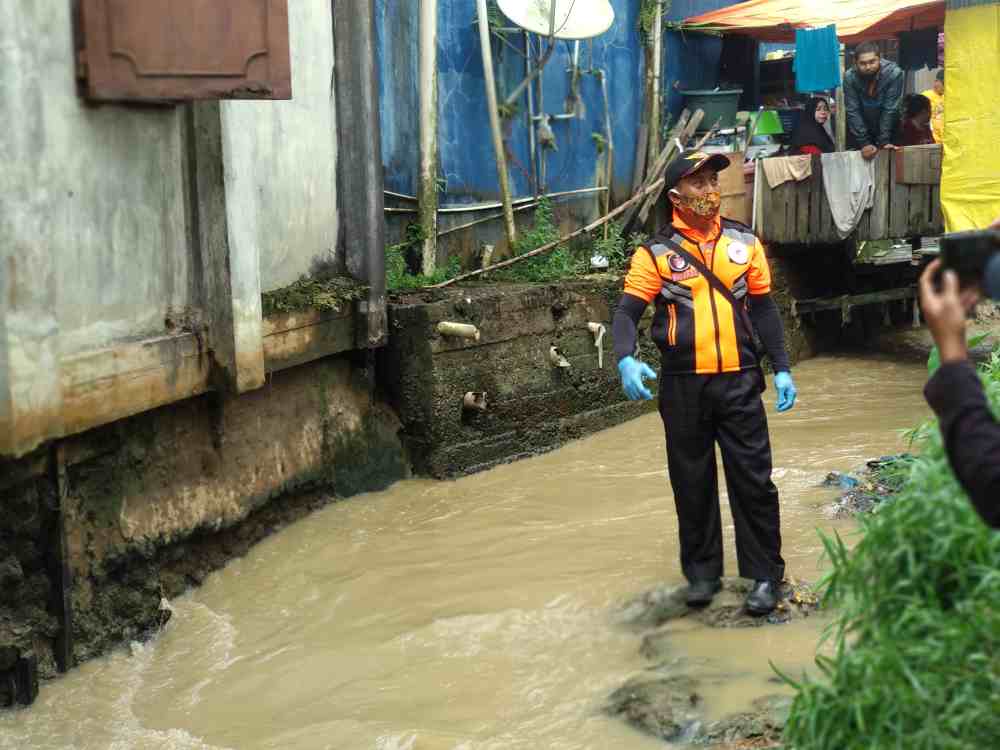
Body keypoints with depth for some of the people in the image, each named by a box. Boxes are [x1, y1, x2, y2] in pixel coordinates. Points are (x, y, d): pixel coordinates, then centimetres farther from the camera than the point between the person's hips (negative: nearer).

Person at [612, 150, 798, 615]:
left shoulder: (744, 242, 7)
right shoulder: (656, 253, -1)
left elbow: (764, 310, 12)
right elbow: (626, 313, -6)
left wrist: (782, 368, 7)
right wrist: (626, 359, -25)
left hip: (739, 381, 1)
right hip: (683, 385, -1)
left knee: (753, 479, 2)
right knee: (692, 483, 9)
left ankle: (764, 574, 13)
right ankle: (702, 572, 23)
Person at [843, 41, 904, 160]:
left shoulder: (894, 73, -24)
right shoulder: (849, 77, -20)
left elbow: (890, 109, -22)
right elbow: (853, 111, -19)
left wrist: (883, 142, -24)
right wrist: (864, 143, -23)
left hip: (887, 126, -1)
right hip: (858, 129, 1)